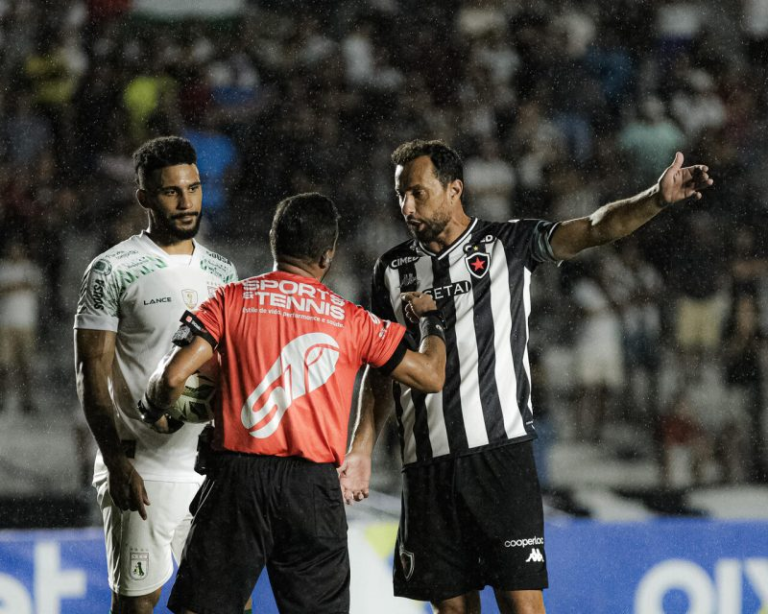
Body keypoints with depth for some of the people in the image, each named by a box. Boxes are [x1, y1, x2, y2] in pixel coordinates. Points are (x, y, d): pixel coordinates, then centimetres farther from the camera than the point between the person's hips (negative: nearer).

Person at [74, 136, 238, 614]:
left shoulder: (221, 271, 12)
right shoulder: (113, 271, -6)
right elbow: (93, 377, -8)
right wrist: (117, 462, -16)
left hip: (214, 465, 5)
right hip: (144, 468, -5)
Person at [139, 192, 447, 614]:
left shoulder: (231, 299, 2)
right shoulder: (351, 320, 5)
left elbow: (174, 376, -7)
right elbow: (430, 377, 12)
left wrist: (154, 411, 15)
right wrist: (430, 319, 31)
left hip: (238, 477, -1)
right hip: (314, 488, 1)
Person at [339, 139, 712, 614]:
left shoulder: (507, 244, 3)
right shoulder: (392, 270, 12)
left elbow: (595, 229, -8)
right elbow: (381, 370, 18)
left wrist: (657, 199, -25)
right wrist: (362, 450, 10)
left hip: (501, 453, -3)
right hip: (426, 464, 3)